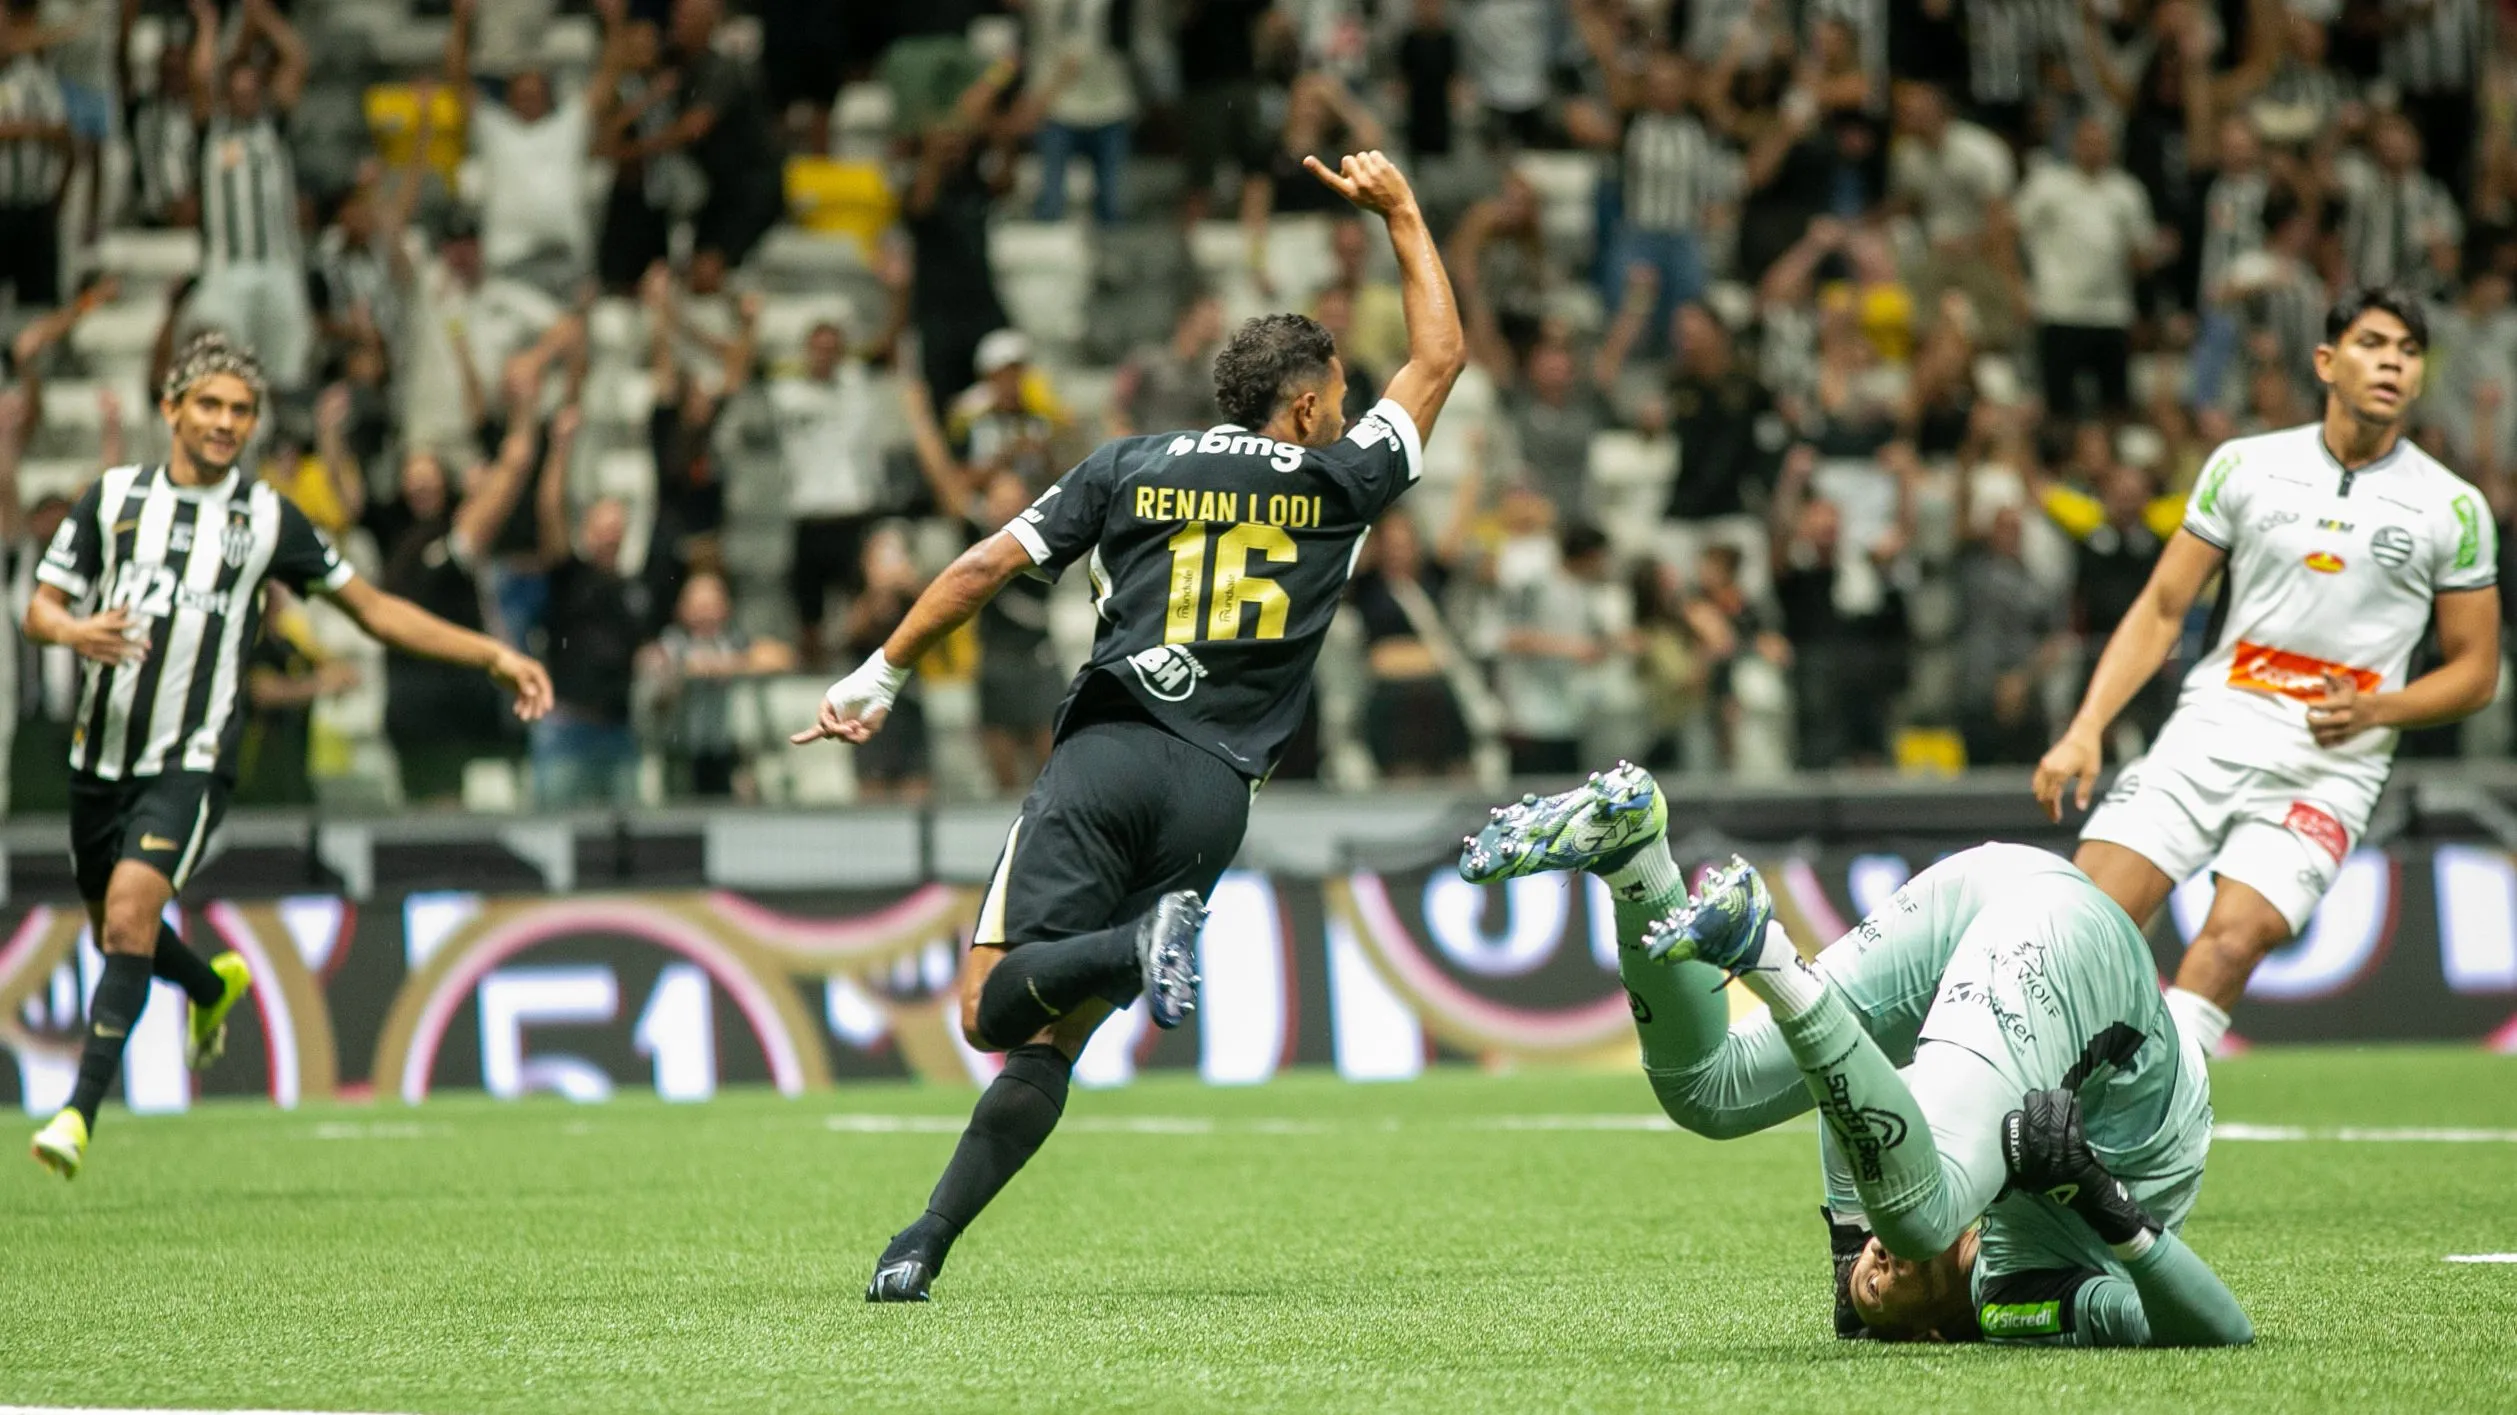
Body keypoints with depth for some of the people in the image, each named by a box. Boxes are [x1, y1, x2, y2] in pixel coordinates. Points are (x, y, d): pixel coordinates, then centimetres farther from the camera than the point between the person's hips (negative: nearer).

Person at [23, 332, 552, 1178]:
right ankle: (214, 989, 51)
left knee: (129, 913, -22)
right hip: (101, 754, 3)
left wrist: (493, 656, 5)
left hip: (190, 763, -3)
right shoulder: (112, 497, 4)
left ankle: (81, 1110, -20)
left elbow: (371, 607, 10)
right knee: (115, 929, 17)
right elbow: (40, 608, 6)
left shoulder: (269, 519, 2)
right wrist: (76, 631, -18)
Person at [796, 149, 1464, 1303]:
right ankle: (925, 1246, -5)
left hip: (1103, 758, -1)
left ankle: (1137, 942, -36)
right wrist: (1399, 213, 33)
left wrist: (878, 679, 17)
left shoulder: (1130, 468, 12)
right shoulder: (1338, 483, 10)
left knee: (993, 1011, -7)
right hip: (1213, 789, 1)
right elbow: (1439, 356, 23)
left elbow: (986, 566, 9)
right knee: (1052, 1039, 6)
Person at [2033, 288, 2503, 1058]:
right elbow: (2162, 609, 10)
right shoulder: (2243, 466, 7)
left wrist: (2371, 711, -10)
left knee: (2233, 938, -23)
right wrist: (2087, 728, -2)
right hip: (2209, 729, 1)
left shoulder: (2453, 509, 3)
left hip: (2329, 765, -1)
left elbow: (2475, 670, 8)